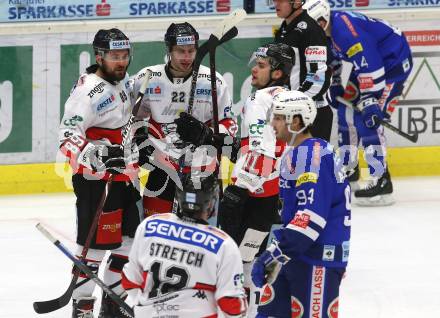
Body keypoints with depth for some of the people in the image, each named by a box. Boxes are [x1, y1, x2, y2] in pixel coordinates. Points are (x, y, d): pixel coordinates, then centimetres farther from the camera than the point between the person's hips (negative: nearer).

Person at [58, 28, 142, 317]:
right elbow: (69, 135, -26)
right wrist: (89, 155, -42)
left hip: (125, 174, 9)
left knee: (129, 237, 12)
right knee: (96, 241, -8)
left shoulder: (123, 81, 8)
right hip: (96, 178, -9)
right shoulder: (88, 90, -19)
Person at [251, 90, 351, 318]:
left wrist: (275, 254, -28)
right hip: (296, 252, 11)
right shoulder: (294, 154, 16)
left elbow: (311, 215, -27)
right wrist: (275, 252, 25)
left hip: (320, 256, -11)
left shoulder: (313, 155, -19)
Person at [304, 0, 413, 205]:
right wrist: (334, 85, 17)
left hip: (394, 62, -11)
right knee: (347, 109, 15)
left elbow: (368, 65, -34)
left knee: (367, 119, -19)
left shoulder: (344, 29, -30)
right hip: (369, 63, 11)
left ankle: (381, 182, -20)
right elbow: (332, 58, 21)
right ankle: (348, 168, 29)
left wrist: (370, 102, -35)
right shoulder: (329, 30, 1)